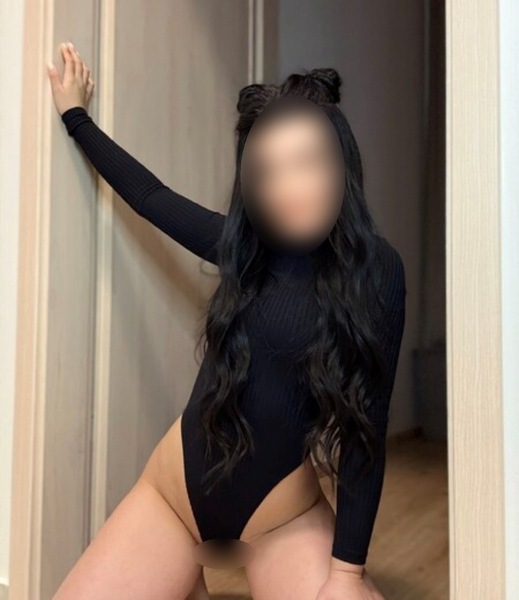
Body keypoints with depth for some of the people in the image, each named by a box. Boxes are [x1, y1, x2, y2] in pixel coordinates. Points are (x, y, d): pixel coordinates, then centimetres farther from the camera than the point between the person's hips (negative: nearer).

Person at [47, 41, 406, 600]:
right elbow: (149, 196, 14)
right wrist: (75, 116, 25)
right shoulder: (244, 246, -2)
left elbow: (366, 427, -11)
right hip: (172, 493, 3)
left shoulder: (375, 268, -11)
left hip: (283, 518, -2)